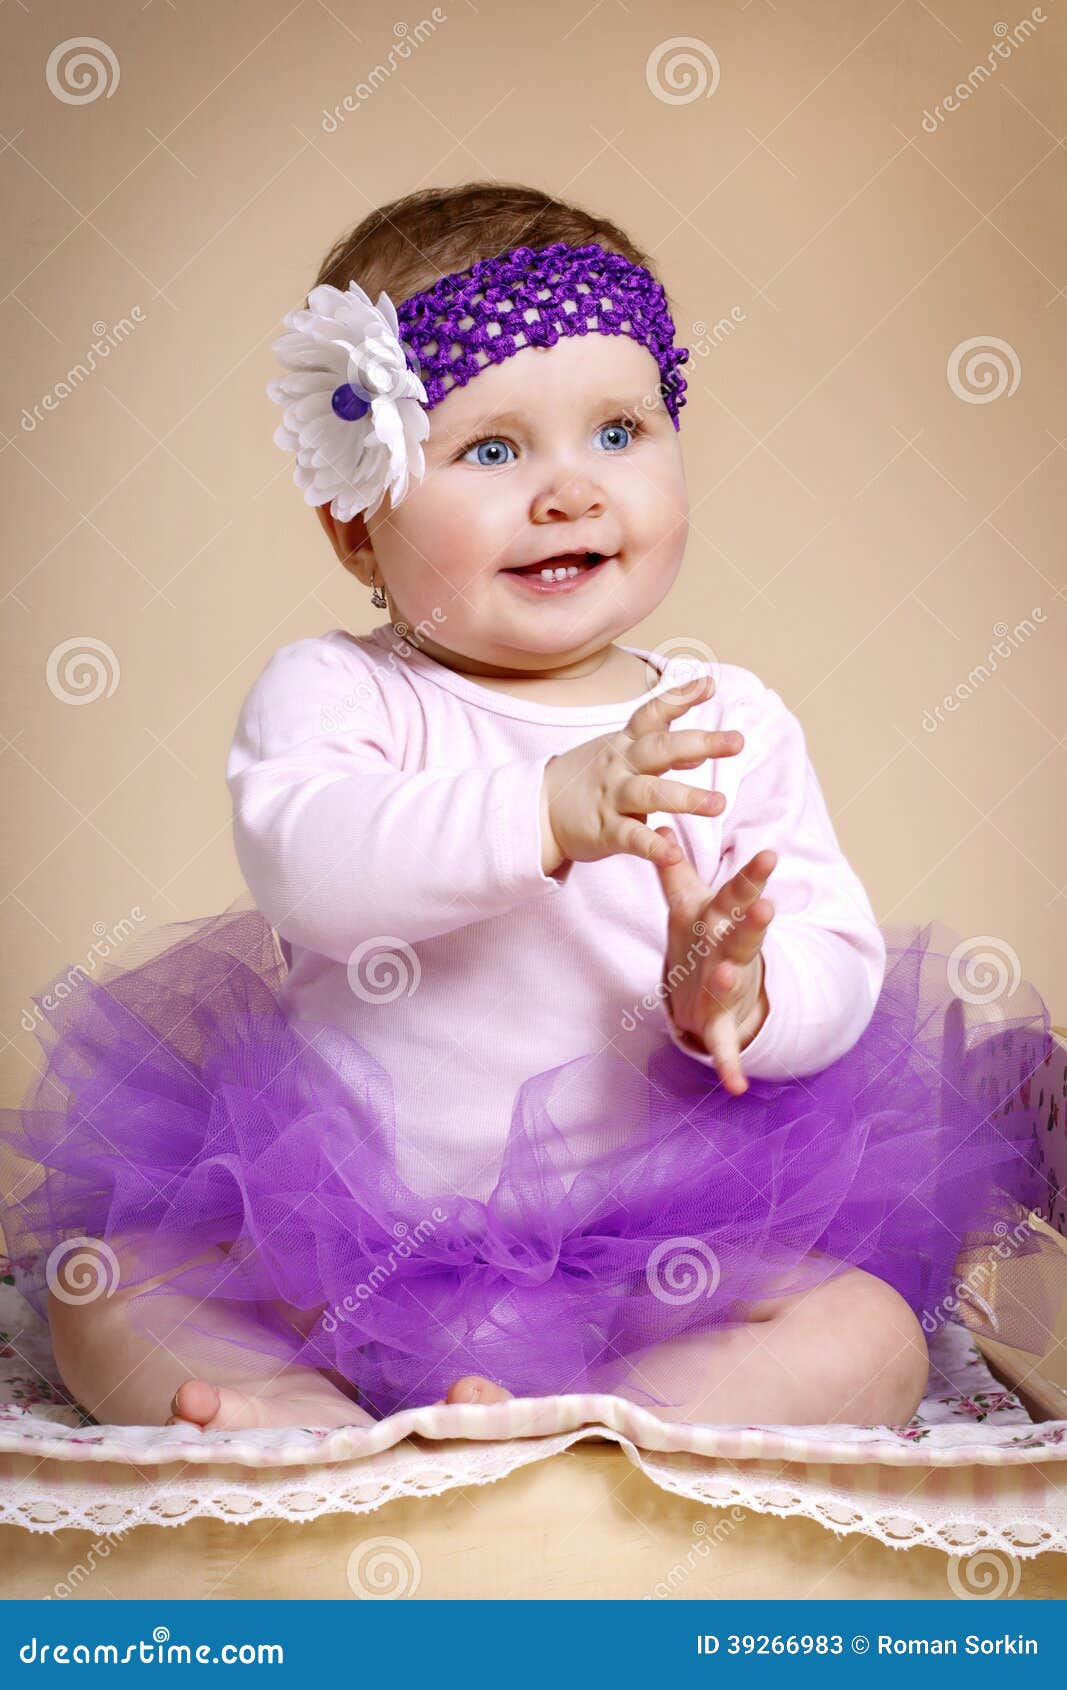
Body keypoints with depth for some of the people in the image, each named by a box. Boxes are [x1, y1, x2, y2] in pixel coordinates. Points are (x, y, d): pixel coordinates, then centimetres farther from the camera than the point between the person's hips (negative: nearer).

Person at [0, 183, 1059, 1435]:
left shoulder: (732, 720, -1)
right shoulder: (333, 692, -6)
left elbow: (842, 965, -3)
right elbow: (300, 860, -27)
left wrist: (742, 996, -27)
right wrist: (545, 811, -39)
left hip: (655, 1255, 1)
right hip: (338, 1243, 0)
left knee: (872, 1334, -18)